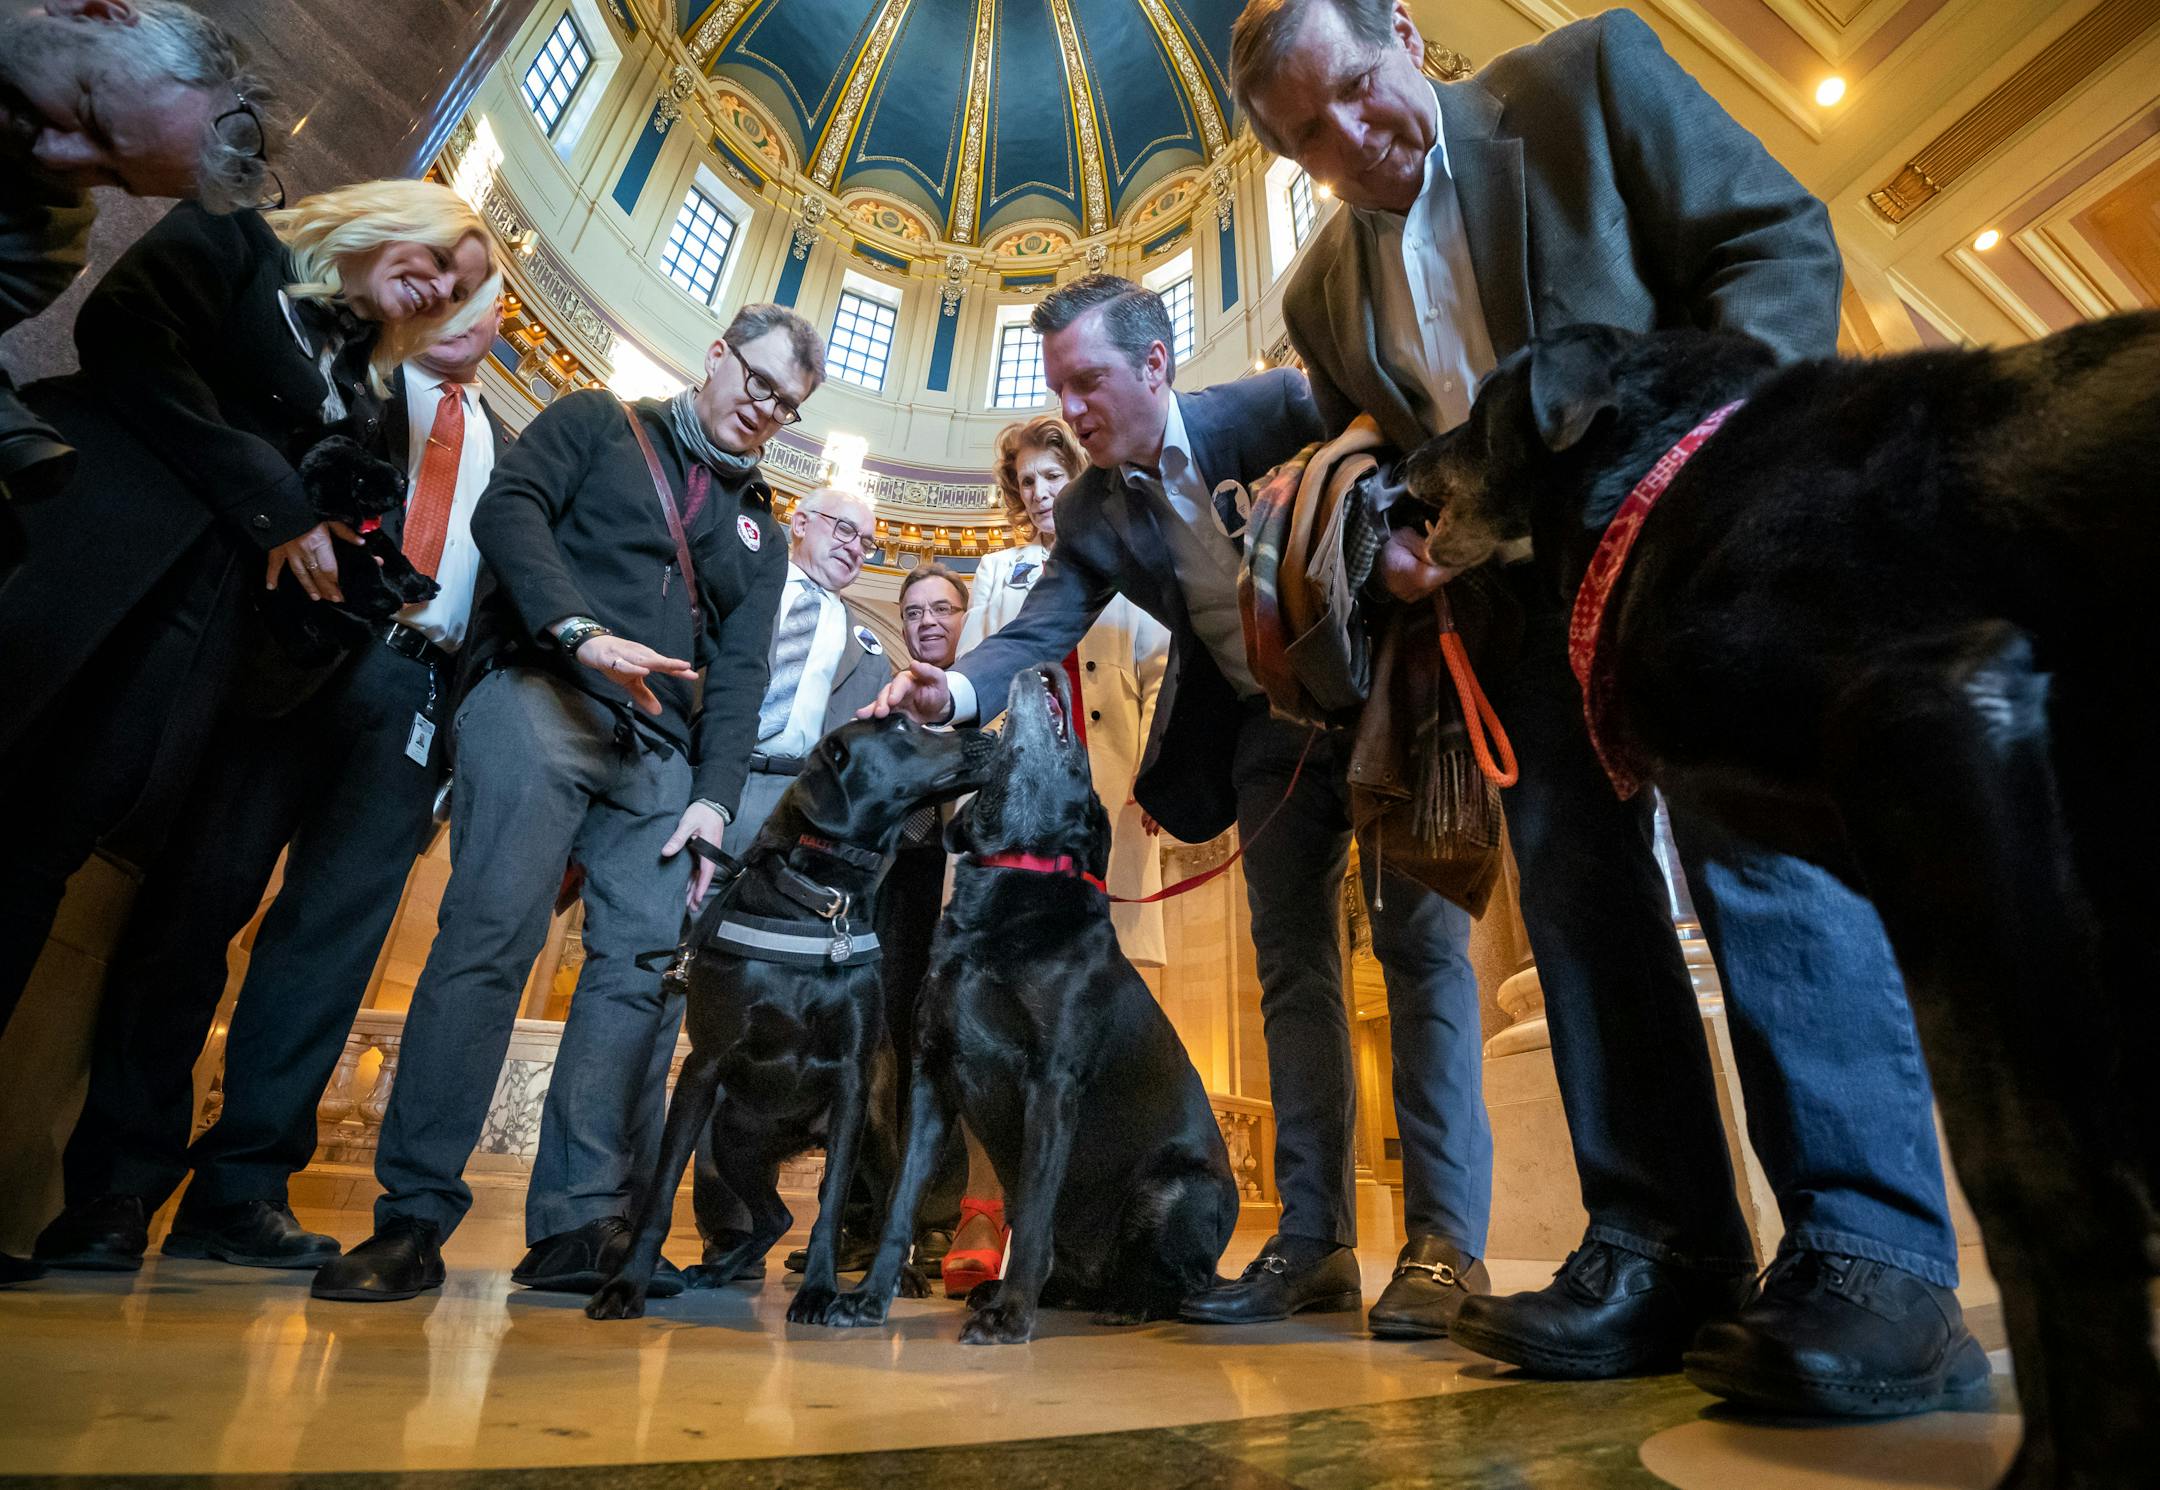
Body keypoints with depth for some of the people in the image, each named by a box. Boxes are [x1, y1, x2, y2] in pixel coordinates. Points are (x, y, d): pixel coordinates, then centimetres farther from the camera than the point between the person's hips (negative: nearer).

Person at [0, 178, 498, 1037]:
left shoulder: (364, 391, 25)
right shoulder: (239, 240, 13)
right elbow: (125, 329, -4)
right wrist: (268, 497, -7)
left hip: (202, 605, 4)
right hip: (100, 517, -3)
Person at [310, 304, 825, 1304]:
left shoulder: (759, 531, 24)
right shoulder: (599, 424, 15)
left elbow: (740, 676, 14)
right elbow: (508, 506, -3)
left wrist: (715, 796, 0)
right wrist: (584, 632, -19)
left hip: (659, 750, 4)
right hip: (543, 697, -4)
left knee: (648, 963, -7)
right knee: (492, 935, -14)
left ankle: (581, 1225, 0)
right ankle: (413, 1215, -5)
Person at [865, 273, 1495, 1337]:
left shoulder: (1270, 409, -8)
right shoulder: (1090, 511, 2)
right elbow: (1041, 627, -3)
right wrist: (955, 688, -23)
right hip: (1269, 733, 4)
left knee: (1420, 943, -7)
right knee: (1292, 967, 3)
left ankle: (1446, 1241, -2)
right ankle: (1314, 1239, 10)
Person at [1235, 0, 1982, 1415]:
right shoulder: (1323, 290, 14)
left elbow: (1781, 238, -1)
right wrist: (1396, 541, -6)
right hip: (1523, 594, 4)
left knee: (1756, 829, -19)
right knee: (1577, 884, -2)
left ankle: (1870, 1249, -10)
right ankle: (1665, 1252, 5)